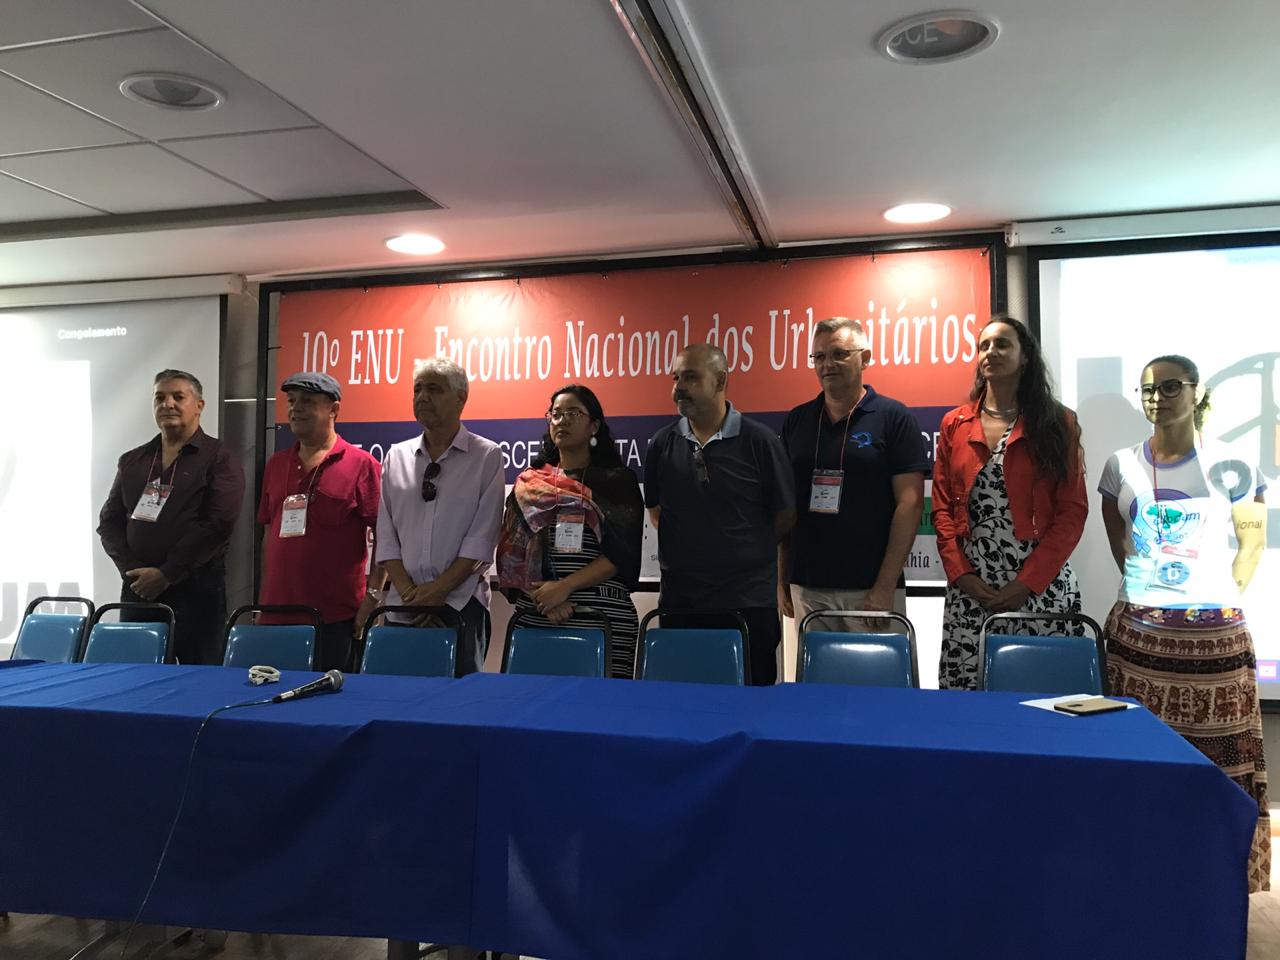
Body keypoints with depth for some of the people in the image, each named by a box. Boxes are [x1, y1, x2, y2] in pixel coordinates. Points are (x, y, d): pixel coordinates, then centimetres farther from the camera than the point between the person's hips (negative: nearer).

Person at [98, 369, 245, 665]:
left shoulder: (219, 459, -2)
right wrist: (132, 570, -2)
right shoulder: (132, 461, 16)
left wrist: (166, 574, -14)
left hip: (196, 590, -5)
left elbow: (218, 524, -12)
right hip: (137, 590, 5)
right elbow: (109, 521, 14)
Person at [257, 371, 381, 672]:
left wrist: (372, 599, -13)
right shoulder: (276, 464, 14)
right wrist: (263, 602, 15)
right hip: (277, 616, 5)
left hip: (337, 619, -5)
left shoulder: (361, 464, -4)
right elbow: (269, 535, 19)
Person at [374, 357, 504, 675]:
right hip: (403, 602, 3)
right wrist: (408, 590, -5)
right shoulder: (396, 456, 10)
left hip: (461, 601, -3)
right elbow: (386, 533, 7)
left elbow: (482, 536, -6)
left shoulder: (486, 456, -1)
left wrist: (439, 588, -11)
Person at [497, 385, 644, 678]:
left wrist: (566, 586, -14)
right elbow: (512, 551, 6)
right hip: (535, 615, 2)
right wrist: (544, 595, -10)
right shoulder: (528, 482, 13)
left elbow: (622, 553, -3)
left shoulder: (618, 481, 6)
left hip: (604, 616, -2)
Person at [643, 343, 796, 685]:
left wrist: (745, 554, 5)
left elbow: (785, 516, 0)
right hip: (679, 599, 3)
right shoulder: (662, 444, 4)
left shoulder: (759, 441, -5)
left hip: (748, 600, -3)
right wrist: (686, 550, 9)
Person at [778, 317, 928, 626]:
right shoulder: (796, 421, 9)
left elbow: (910, 503, -7)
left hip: (872, 589, -3)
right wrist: (782, 579, 7)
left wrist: (885, 586, -12)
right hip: (806, 586, 3)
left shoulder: (895, 418, -2)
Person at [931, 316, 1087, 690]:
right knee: (965, 688, 0)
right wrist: (961, 574, -4)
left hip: (1041, 585, -2)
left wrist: (1028, 582, -10)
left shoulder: (1057, 423, 3)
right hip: (970, 586, 2)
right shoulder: (954, 424, 11)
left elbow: (1073, 511, -1)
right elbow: (942, 507, 9)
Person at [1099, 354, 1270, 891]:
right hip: (1138, 630, 2)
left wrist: (1224, 597, 3)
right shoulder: (1121, 467, 4)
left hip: (1214, 634, -2)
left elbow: (1253, 540, 7)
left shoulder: (1230, 468, -4)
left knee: (1215, 753, 1)